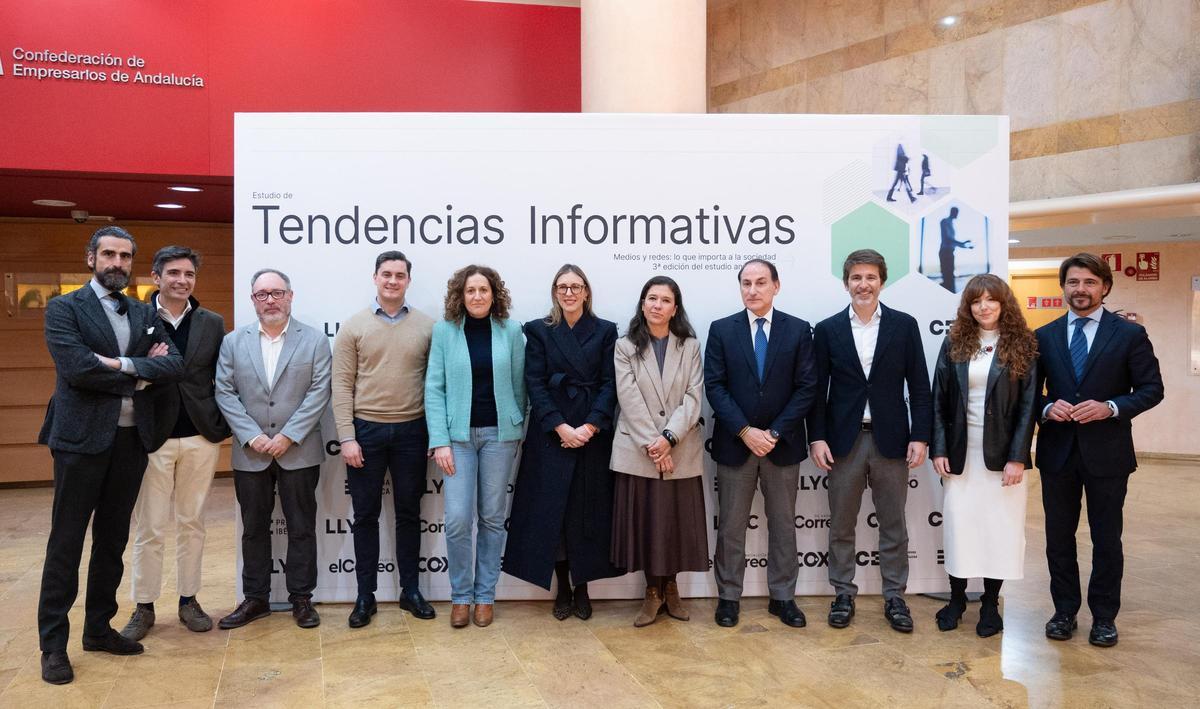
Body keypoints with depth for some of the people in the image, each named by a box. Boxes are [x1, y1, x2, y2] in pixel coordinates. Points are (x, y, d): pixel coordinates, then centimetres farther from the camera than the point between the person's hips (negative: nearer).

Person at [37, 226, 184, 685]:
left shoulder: (144, 314, 12)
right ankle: (53, 644, 13)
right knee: (66, 543, 3)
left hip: (131, 440, 5)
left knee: (113, 540, 13)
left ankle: (99, 629, 25)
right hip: (81, 439, -5)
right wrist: (140, 374, -9)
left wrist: (123, 364, -14)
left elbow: (175, 364, -2)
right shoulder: (64, 309, -2)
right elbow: (77, 368, -17)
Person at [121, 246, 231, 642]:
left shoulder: (212, 323, 6)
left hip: (200, 438, 2)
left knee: (192, 523, 12)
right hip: (153, 437, -2)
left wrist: (222, 427, -1)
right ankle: (143, 608, 19)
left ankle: (189, 600, 24)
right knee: (149, 527, 6)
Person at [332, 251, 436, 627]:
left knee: (409, 513, 11)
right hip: (366, 429, -1)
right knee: (366, 515, 9)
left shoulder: (426, 326, 2)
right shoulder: (353, 326, 0)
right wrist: (347, 438, -9)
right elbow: (342, 385, -2)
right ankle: (365, 596, 20)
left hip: (411, 431, 1)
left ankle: (410, 590, 24)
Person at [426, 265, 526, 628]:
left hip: (499, 433, 1)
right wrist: (439, 441, -8)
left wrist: (516, 431, 6)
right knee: (457, 520, -4)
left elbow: (518, 385, 5)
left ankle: (485, 595, 22)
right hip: (458, 434, -1)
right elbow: (434, 388, -3)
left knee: (492, 518, 8)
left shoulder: (511, 331, 0)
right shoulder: (444, 330, -1)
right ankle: (460, 595, 15)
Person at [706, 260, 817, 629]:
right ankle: (729, 597, 19)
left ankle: (782, 597, 24)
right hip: (735, 443, 0)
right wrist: (745, 431, -14)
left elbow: (806, 387, -4)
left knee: (783, 524, 11)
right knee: (731, 525, 7)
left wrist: (775, 433, -12)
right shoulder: (721, 330, 1)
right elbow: (714, 386, -5)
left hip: (782, 443, 1)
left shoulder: (798, 330, 1)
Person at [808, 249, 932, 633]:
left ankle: (894, 597, 23)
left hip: (890, 439, 0)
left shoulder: (904, 325, 2)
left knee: (893, 525, 10)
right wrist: (817, 438, -5)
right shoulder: (827, 330, 2)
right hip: (843, 440, 0)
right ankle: (843, 594, 23)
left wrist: (920, 436, -5)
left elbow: (919, 386, 1)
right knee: (841, 525, 9)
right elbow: (817, 390, 2)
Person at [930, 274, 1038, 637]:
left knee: (1000, 526, 5)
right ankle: (956, 598, 21)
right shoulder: (954, 343, 4)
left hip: (1002, 453, -1)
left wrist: (1017, 457, -11)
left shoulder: (1023, 345, -1)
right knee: (958, 523, 5)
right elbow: (939, 399, 3)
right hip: (960, 451, 1)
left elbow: (1028, 404, -4)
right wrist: (938, 449, -3)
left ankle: (990, 604, 19)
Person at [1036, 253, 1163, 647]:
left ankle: (1104, 617, 24)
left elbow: (1151, 389, -2)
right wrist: (1047, 407, -13)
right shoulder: (1044, 337, 5)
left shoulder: (1130, 334, -1)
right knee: (1058, 538, 11)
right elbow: (1030, 391, 8)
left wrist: (1110, 407, -18)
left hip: (1107, 452, -2)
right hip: (1057, 451, 2)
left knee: (1106, 539, 9)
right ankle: (1064, 611, 25)